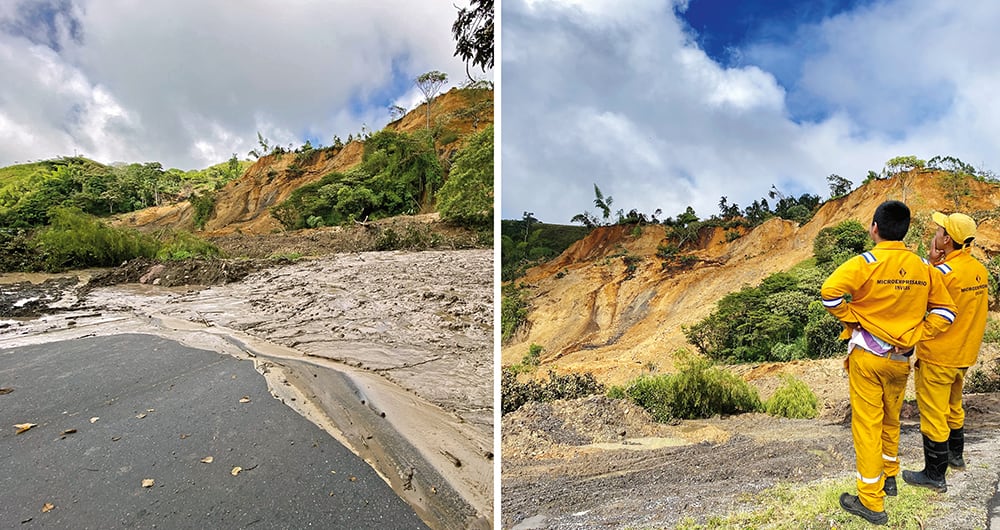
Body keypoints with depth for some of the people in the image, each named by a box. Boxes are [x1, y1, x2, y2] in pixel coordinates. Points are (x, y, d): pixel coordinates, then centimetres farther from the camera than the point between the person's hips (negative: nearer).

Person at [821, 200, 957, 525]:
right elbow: (945, 311, 4)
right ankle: (889, 477, 42)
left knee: (867, 424, 3)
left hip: (867, 355, -5)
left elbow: (830, 292, -29)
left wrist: (851, 318, -13)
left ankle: (871, 502, 10)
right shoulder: (923, 267, 0)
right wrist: (914, 335, 2)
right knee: (891, 419, 23)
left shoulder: (866, 263, -17)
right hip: (901, 358, 5)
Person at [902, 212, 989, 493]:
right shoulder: (980, 270, 3)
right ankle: (956, 455, 44)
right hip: (963, 354, 9)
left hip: (937, 357, -9)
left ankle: (935, 475, 12)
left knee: (933, 415, 2)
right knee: (953, 406, 26)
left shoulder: (944, 271, -23)